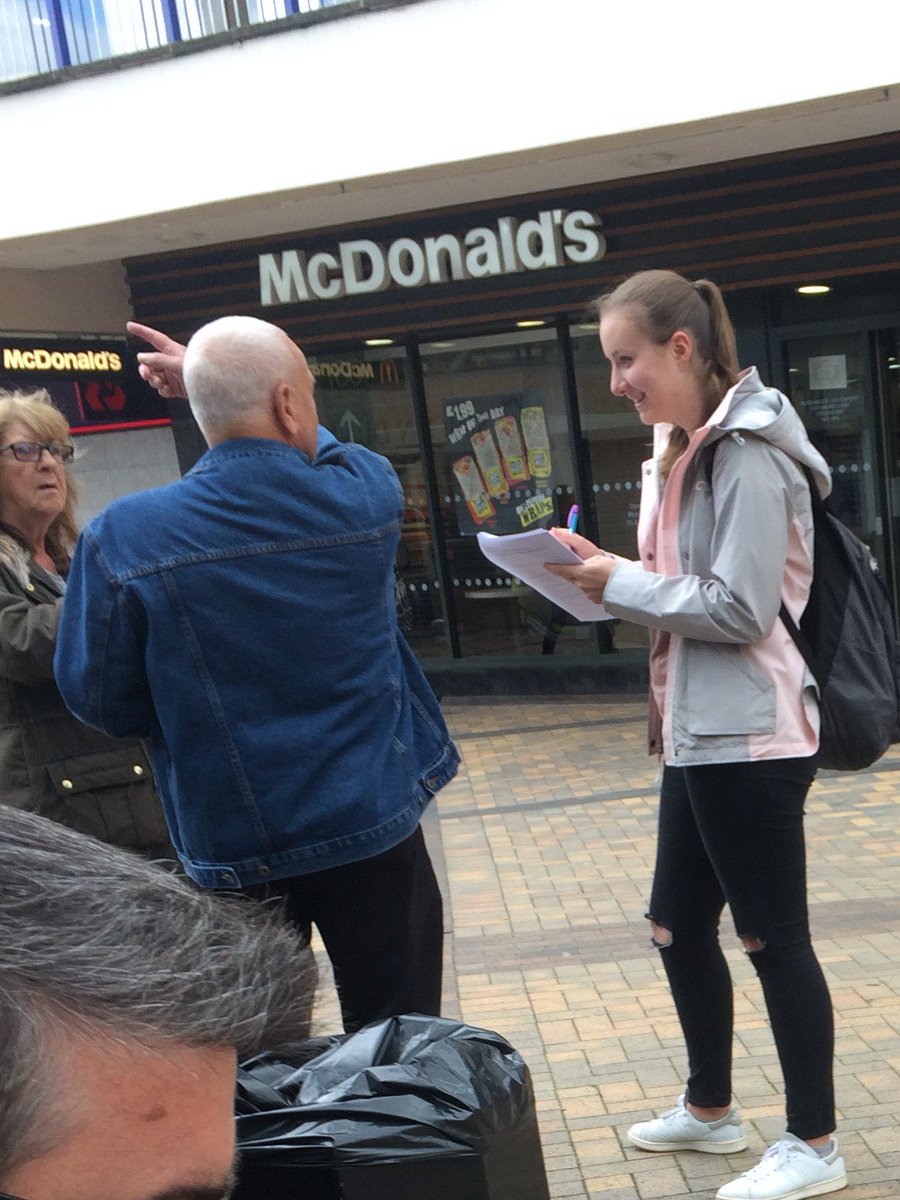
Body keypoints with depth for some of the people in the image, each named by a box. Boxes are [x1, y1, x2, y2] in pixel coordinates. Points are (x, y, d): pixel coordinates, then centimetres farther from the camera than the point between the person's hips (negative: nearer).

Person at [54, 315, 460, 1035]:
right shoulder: (368, 495, -9)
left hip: (234, 850, 0)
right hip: (373, 827, 0)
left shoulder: (123, 538, -14)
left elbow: (98, 697, -4)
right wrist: (206, 378, 20)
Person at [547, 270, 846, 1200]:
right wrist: (609, 578, 2)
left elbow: (739, 608, -20)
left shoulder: (746, 454, -16)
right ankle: (709, 1109, 35)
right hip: (699, 730, 10)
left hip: (748, 735, -10)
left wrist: (619, 583, -13)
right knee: (679, 927, 17)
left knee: (773, 938, 3)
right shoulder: (683, 448, 13)